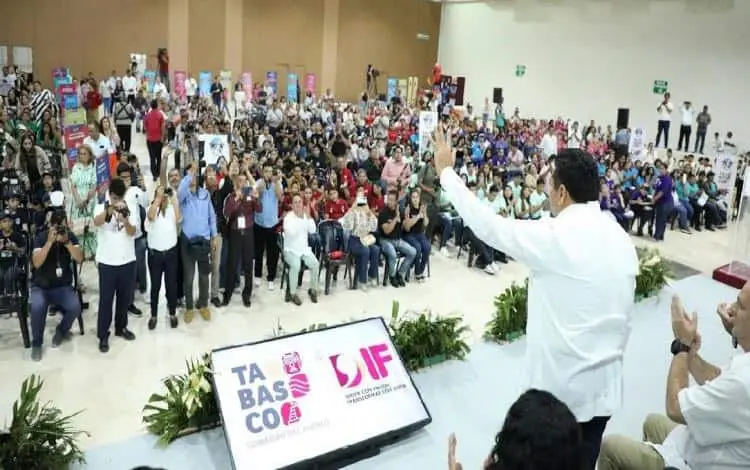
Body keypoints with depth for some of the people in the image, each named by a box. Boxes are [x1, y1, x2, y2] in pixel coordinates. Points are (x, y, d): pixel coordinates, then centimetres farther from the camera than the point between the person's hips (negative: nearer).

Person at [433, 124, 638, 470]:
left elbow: (486, 224, -12)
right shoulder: (622, 239, 3)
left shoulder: (553, 237, -19)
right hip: (605, 386, 6)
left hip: (560, 389, -6)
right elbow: (623, 316, 10)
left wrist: (446, 171, 0)